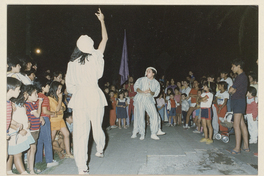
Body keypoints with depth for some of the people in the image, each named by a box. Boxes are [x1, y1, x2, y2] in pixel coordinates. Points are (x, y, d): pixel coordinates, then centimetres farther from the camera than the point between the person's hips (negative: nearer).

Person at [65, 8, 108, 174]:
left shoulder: (72, 63, 3)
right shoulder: (95, 57, 0)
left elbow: (70, 86, 7)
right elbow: (105, 39, 14)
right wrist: (102, 20, 23)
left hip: (79, 97, 0)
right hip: (95, 96, 0)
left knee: (80, 133, 2)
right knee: (97, 127, 19)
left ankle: (82, 167, 3)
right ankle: (100, 150, 44)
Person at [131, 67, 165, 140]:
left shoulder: (156, 83, 13)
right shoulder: (141, 79, 8)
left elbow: (155, 93, 6)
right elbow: (136, 87, -2)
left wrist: (151, 92, -16)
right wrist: (142, 92, -20)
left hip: (149, 100, 2)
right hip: (140, 99, -1)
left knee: (155, 115, -10)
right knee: (140, 116, -4)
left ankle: (154, 134, 0)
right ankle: (142, 134, 8)